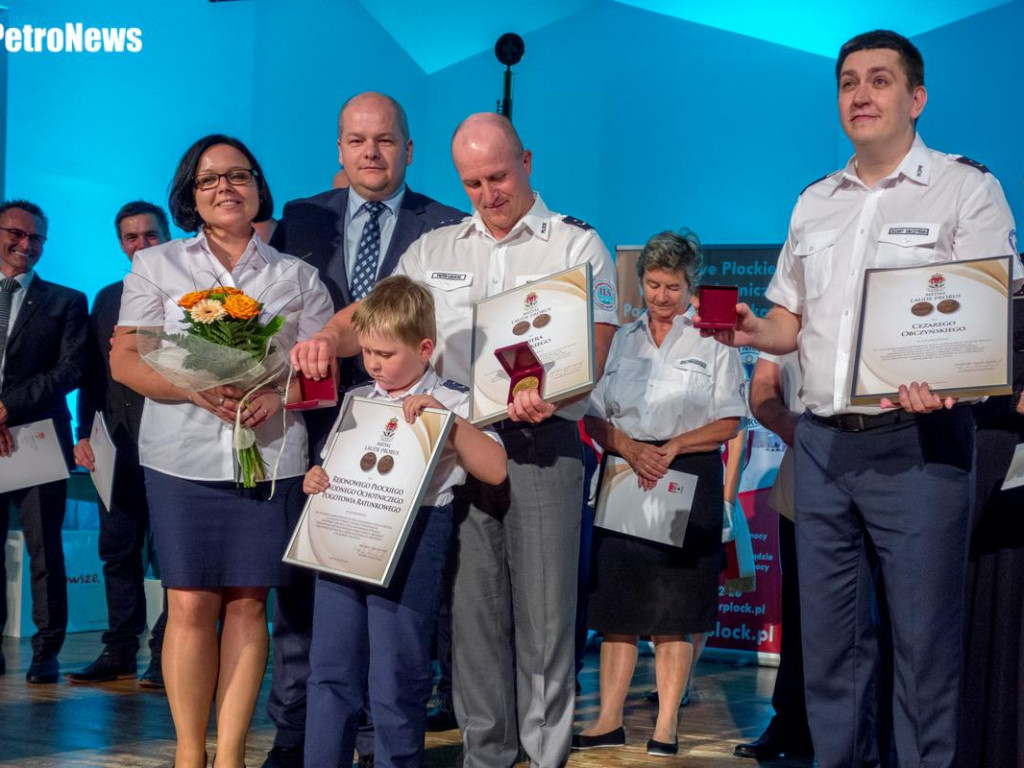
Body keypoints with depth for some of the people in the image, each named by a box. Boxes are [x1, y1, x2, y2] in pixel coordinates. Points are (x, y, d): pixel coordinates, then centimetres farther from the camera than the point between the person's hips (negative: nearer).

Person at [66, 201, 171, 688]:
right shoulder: (107, 300, 18)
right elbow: (93, 374, 16)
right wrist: (84, 433, 9)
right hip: (119, 444, 5)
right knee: (117, 549, 7)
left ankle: (166, 655, 4)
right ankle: (119, 652, 15)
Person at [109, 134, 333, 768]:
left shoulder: (297, 277, 12)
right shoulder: (157, 267, 10)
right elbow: (125, 359, 3)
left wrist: (278, 395, -13)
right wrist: (197, 390, -14)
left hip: (271, 458, 1)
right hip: (183, 456, -1)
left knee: (247, 602, 0)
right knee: (190, 604, -5)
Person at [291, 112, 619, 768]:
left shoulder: (577, 246, 4)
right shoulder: (435, 250, 16)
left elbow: (594, 345, -6)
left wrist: (548, 393, -26)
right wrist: (330, 337, -13)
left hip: (543, 441, -3)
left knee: (544, 609, -3)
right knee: (471, 606, 5)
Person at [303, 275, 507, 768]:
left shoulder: (452, 403, 0)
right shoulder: (356, 401, 15)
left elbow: (494, 469, -12)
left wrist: (445, 418, -19)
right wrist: (315, 480, 2)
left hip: (409, 541, -5)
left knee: (396, 681, 0)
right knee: (329, 672, 7)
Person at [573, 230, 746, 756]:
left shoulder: (712, 342, 4)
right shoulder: (620, 340, 13)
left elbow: (728, 423, -1)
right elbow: (593, 417, 9)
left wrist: (672, 447, -13)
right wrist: (629, 448, -9)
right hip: (624, 477, 3)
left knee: (675, 609, -1)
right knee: (617, 601, 1)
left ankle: (666, 727, 4)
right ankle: (609, 721, 6)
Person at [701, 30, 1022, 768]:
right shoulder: (814, 203, 16)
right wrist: (753, 332, -1)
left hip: (917, 441, -5)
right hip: (821, 442, 6)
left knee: (925, 637, -2)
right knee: (828, 634, 10)